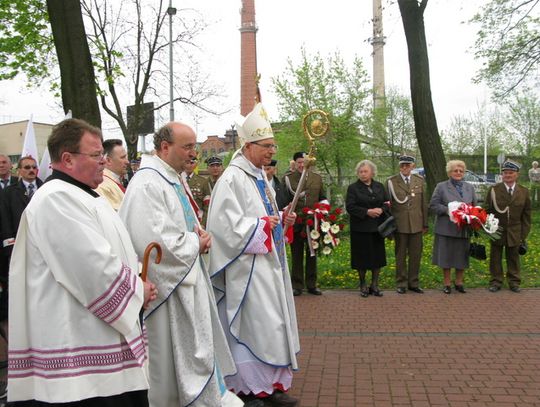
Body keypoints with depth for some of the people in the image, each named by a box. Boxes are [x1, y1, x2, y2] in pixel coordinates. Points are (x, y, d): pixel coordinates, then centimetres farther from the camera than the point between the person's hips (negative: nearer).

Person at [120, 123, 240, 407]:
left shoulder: (173, 179, 12)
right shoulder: (147, 184, -19)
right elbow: (154, 242, -28)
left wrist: (199, 235, 0)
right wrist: (195, 243, -13)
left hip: (187, 278, 10)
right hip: (168, 287, -10)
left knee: (197, 347, 18)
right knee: (176, 357, 3)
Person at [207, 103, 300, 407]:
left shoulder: (260, 177, 14)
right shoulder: (233, 178, -14)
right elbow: (225, 224, -20)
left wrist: (282, 220, 4)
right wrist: (263, 225, -16)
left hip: (268, 262, 10)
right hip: (248, 267, -9)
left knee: (272, 323, 13)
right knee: (256, 325, -4)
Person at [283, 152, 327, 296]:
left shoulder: (317, 178, 10)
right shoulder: (287, 179, 0)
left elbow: (322, 198, 15)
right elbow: (285, 200, -3)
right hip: (295, 223, -2)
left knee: (312, 254, 12)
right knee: (296, 255, 7)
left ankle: (311, 284, 23)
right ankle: (297, 285, 18)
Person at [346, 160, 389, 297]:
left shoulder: (379, 186, 10)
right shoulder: (353, 188, -2)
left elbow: (386, 203, 10)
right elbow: (350, 207, -10)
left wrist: (381, 210, -12)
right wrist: (367, 212, -18)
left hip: (377, 227, 4)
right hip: (360, 228, -3)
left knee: (377, 256, 6)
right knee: (362, 257, 2)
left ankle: (375, 285, 18)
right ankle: (363, 285, 16)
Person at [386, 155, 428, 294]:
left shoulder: (420, 181, 7)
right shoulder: (391, 181, -1)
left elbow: (424, 203, 9)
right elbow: (388, 204, 0)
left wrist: (425, 224, 7)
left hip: (416, 224, 2)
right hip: (399, 224, -2)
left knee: (416, 255, 8)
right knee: (400, 255, 7)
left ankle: (413, 283, 20)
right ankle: (401, 283, 17)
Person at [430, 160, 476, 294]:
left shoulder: (470, 187, 14)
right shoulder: (441, 187, 1)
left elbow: (475, 206, 16)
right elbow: (433, 206, -4)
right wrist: (448, 209, -17)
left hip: (464, 229, 3)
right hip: (447, 229, -3)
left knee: (462, 256, 8)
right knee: (446, 256, 2)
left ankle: (459, 282, 22)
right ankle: (447, 283, 14)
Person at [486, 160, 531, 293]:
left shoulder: (524, 192, 2)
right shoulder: (493, 190, -3)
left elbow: (526, 215, 4)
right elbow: (487, 211, 0)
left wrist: (524, 234, 1)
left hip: (514, 232, 1)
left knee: (513, 257, 11)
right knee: (495, 258, 8)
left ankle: (514, 282, 24)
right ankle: (496, 281, 20)